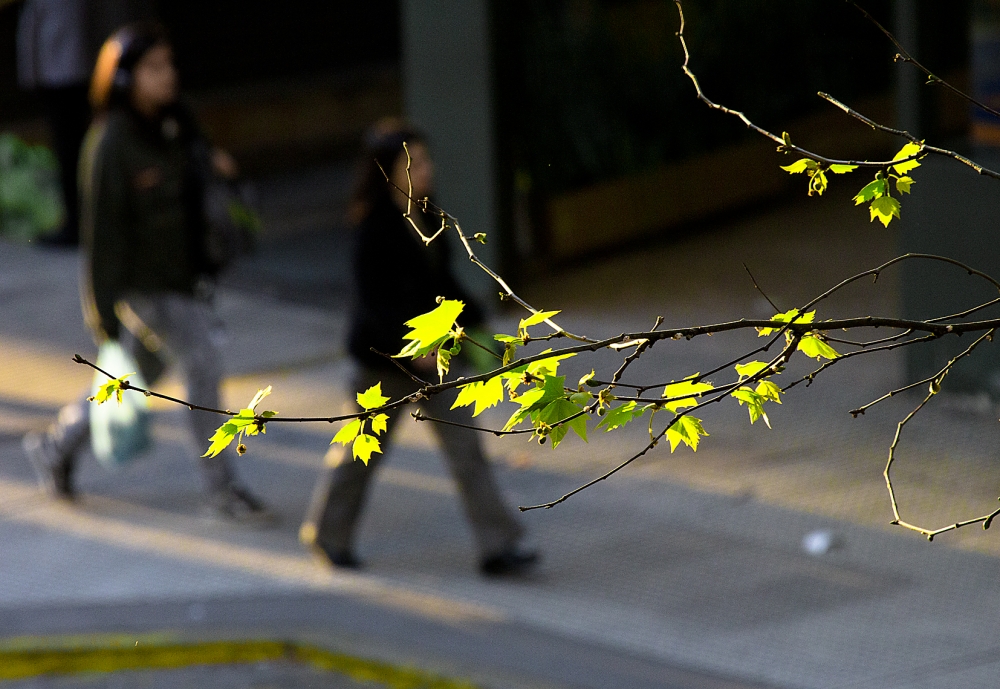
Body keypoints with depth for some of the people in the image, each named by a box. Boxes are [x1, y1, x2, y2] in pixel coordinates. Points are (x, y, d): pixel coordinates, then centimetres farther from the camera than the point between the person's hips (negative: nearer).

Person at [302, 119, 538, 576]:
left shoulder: (425, 217, 5)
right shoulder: (377, 228, -18)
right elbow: (373, 297, -22)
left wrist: (472, 321, 15)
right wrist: (409, 342, -30)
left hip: (431, 348, 7)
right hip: (386, 354, -7)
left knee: (465, 445, 0)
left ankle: (497, 547, 0)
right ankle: (328, 534, 30)